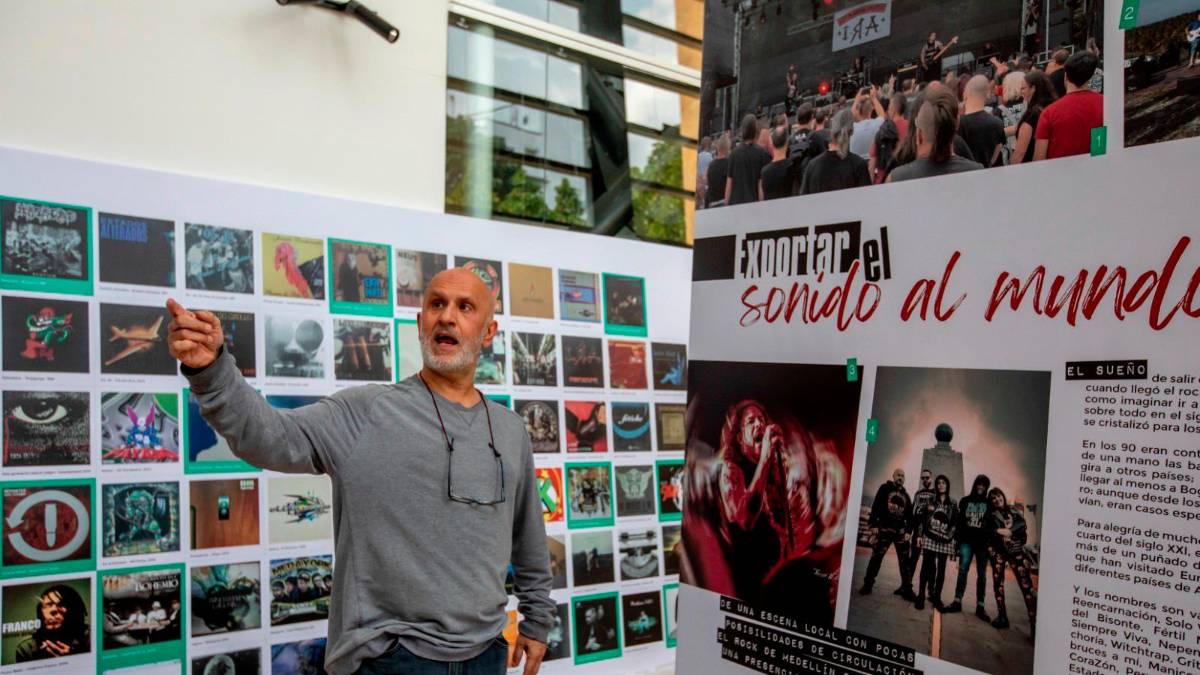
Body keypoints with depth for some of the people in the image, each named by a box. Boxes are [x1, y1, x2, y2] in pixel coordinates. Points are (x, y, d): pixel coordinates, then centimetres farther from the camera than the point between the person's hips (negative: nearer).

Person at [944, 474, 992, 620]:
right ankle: (957, 603, -5)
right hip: (967, 541, 0)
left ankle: (980, 607, 6)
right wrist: (957, 538, 0)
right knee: (963, 570, -8)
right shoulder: (965, 501, 9)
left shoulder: (989, 503, 7)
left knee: (981, 574, 3)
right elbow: (959, 520, 8)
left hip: (982, 543, 0)